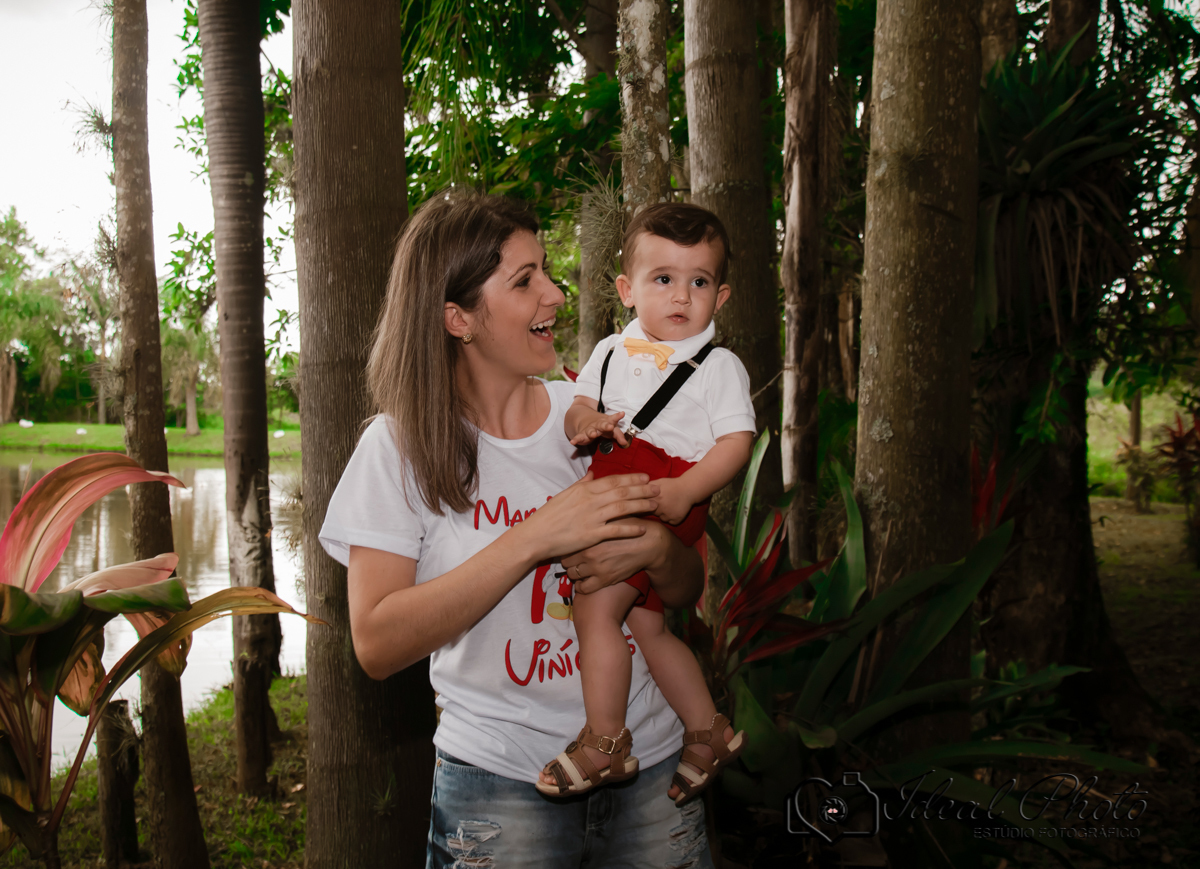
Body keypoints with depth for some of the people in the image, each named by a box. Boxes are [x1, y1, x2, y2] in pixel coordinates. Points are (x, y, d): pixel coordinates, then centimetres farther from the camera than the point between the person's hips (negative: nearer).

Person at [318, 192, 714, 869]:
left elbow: (690, 590, 7)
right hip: (501, 780, -3)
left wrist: (653, 548, -17)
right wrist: (535, 538, -24)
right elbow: (378, 645, -18)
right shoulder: (400, 445, -8)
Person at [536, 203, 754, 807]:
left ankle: (606, 742, -2)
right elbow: (579, 405, 14)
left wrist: (685, 491, -23)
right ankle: (709, 732, 29)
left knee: (596, 608, -15)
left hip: (667, 501, -6)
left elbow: (736, 441, -8)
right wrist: (583, 421, -12)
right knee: (646, 626, 13)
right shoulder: (612, 351, 15)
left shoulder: (718, 366, -1)